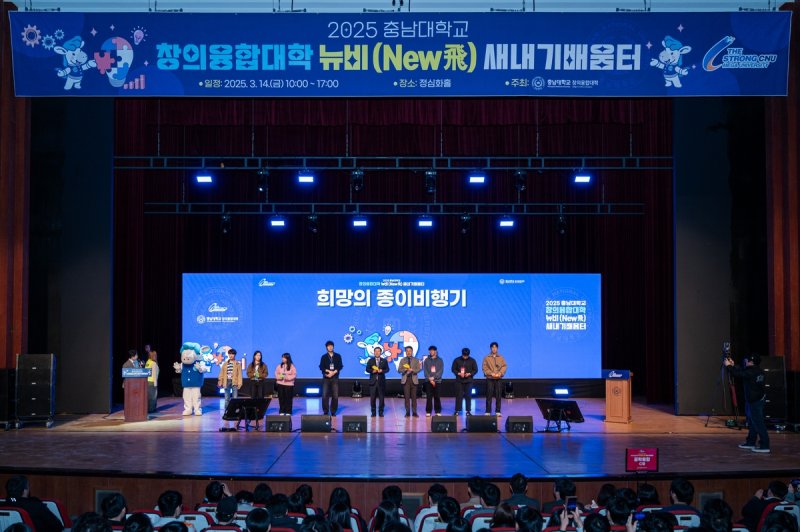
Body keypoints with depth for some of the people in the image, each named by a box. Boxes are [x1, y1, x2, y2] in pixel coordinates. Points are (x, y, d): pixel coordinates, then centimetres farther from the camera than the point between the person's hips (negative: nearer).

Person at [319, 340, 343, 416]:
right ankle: (325, 412, 2)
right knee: (325, 395, -7)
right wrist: (329, 371, -15)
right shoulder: (324, 357, 7)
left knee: (335, 396, -4)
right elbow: (321, 367, -2)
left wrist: (333, 372, -13)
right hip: (326, 378, 0)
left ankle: (333, 412, 6)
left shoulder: (338, 356, 9)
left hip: (335, 378, 0)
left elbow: (340, 366, 0)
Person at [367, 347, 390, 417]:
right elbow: (367, 369, 3)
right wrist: (372, 371, -15)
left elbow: (387, 369, 3)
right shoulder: (370, 361, 9)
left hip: (381, 381, 0)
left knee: (381, 397, 0)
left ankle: (381, 412, 8)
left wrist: (382, 371, -15)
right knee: (372, 397, -1)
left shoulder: (384, 361, 9)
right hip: (373, 381, 0)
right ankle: (373, 412, 7)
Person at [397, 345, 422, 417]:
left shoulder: (416, 360, 9)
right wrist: (405, 369, -16)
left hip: (414, 379, 0)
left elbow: (419, 369, 0)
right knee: (407, 396, -2)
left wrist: (412, 370, -17)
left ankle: (414, 412, 3)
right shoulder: (402, 360, 10)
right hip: (405, 379, 0)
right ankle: (407, 412, 3)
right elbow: (399, 370, 3)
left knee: (414, 396, -1)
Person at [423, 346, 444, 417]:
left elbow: (441, 370, -1)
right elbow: (425, 370, 1)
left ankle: (438, 411, 5)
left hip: (437, 381, 0)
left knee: (437, 397, 0)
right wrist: (430, 379, -10)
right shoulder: (426, 360, 8)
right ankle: (428, 411, 1)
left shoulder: (439, 360, 7)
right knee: (429, 397, -2)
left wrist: (434, 377, -12)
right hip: (428, 381, 0)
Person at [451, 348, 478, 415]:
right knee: (458, 395, -1)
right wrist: (459, 373, -13)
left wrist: (469, 374, -13)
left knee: (468, 396, 0)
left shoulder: (472, 360, 2)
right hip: (459, 381, 0)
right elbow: (453, 369, 4)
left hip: (468, 381, 0)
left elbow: (475, 370, 4)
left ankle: (468, 411, 5)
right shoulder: (457, 360, 0)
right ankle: (457, 410, 6)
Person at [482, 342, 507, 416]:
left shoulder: (501, 357, 9)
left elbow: (504, 366, 4)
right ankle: (488, 411, 1)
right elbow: (485, 368, -2)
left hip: (499, 378, 2)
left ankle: (498, 411, 7)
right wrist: (491, 373, -15)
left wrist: (500, 373, -13)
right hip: (490, 378, -2)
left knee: (498, 395, 1)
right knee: (489, 395, -2)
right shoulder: (486, 358, 4)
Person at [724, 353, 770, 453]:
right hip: (759, 398, 10)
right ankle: (750, 442, 28)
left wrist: (728, 366, -1)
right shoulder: (758, 370, 8)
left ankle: (764, 445, -8)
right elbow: (742, 371, 20)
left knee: (758, 422, -8)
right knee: (752, 422, 18)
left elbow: (738, 374, -15)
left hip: (755, 400, -10)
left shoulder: (751, 372, -21)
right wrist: (733, 365, 21)